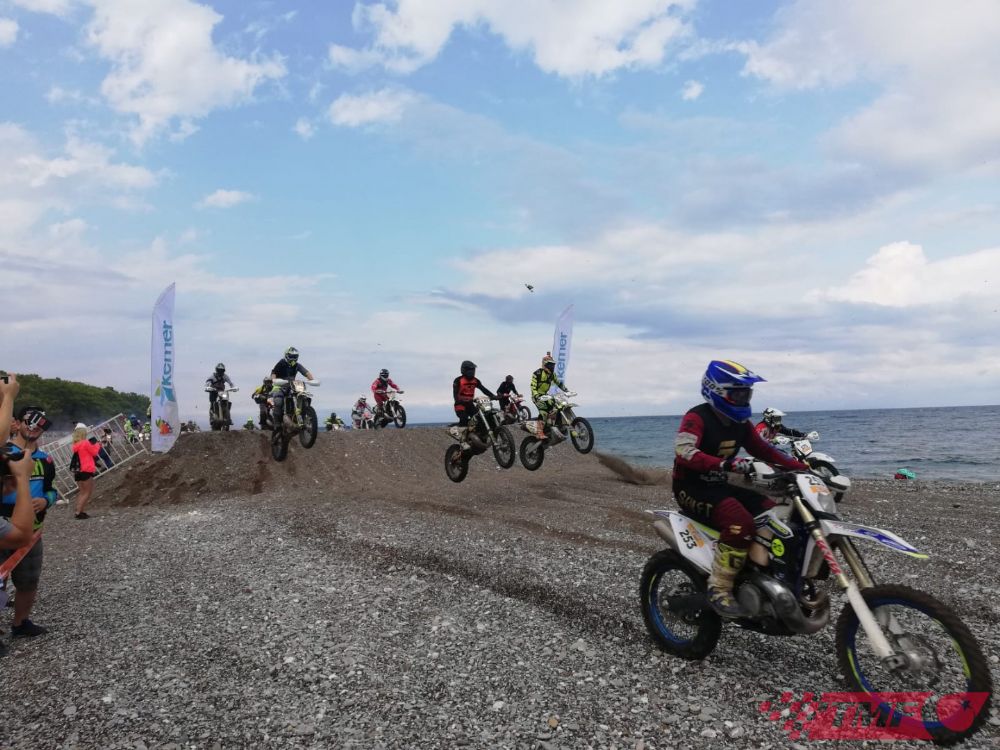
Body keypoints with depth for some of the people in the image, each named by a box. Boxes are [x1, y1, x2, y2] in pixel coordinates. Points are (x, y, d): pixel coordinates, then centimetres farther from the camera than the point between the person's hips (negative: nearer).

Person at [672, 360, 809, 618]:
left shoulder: (741, 423, 10)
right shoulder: (697, 418, -17)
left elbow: (763, 449, 15)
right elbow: (684, 451, -33)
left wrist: (802, 467, 3)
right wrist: (727, 464, -46)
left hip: (719, 486, 9)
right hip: (692, 488, -9)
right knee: (741, 523, -31)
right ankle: (719, 589, -22)